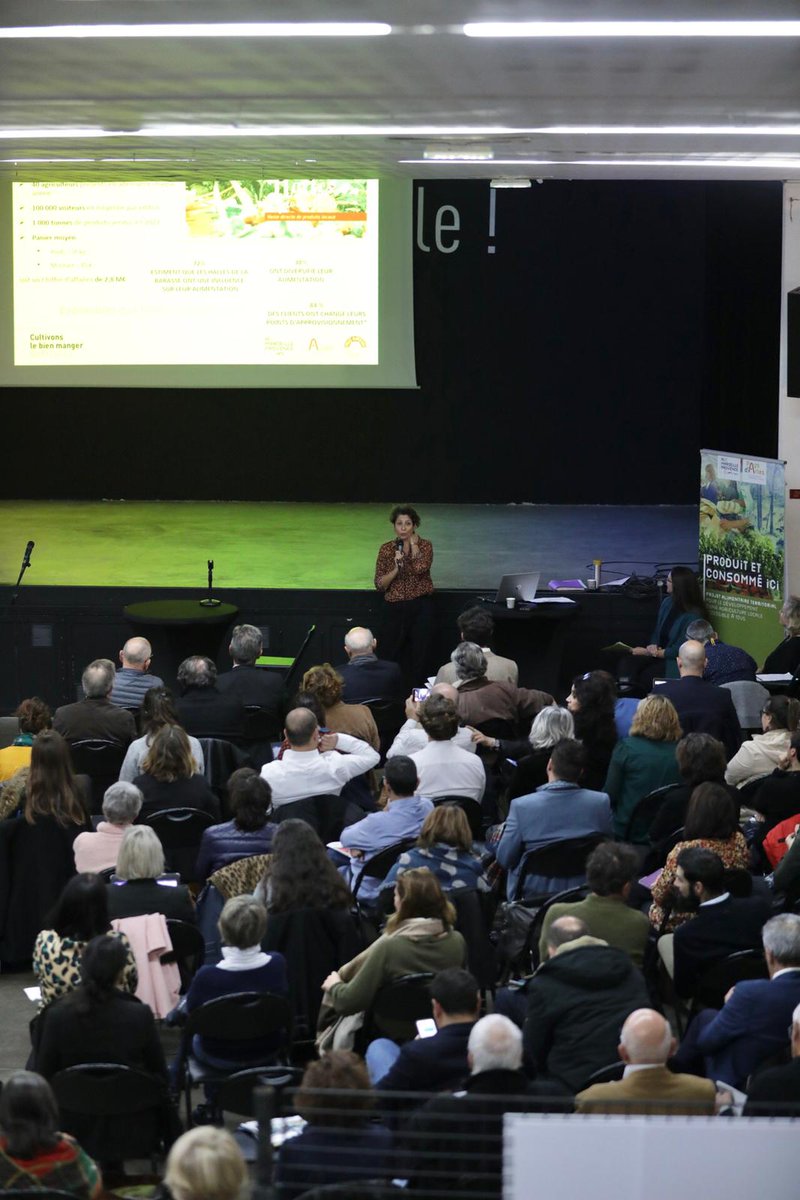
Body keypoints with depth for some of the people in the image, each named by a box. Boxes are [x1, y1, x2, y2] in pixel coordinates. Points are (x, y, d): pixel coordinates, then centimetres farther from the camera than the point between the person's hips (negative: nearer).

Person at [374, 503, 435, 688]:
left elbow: (421, 568, -19)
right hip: (395, 608, 1)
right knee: (395, 658, 4)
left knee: (420, 658, -1)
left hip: (421, 608, -1)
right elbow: (380, 584, 1)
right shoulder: (386, 549, 4)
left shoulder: (425, 546, 1)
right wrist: (396, 568, -15)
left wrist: (413, 543, -8)